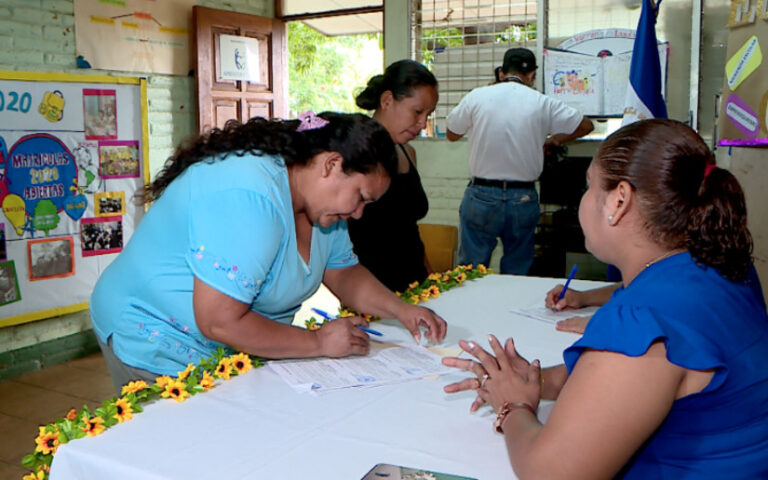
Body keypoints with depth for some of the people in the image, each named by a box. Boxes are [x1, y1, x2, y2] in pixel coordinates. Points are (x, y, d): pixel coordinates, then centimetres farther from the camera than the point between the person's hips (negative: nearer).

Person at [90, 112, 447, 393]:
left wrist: (401, 310, -6)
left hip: (231, 347, 8)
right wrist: (319, 342, -22)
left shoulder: (321, 197, -1)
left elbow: (344, 275, 11)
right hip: (157, 347, -8)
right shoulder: (250, 197, -31)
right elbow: (218, 322, -31)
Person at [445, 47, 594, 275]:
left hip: (481, 196, -1)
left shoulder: (477, 96, -3)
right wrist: (551, 141, 24)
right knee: (517, 272, 13)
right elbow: (586, 125, 13)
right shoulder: (542, 103, 0)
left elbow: (451, 134, 12)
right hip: (524, 199, 1)